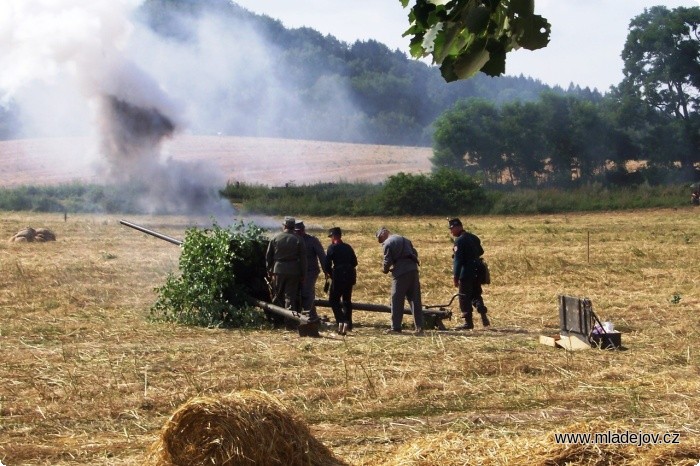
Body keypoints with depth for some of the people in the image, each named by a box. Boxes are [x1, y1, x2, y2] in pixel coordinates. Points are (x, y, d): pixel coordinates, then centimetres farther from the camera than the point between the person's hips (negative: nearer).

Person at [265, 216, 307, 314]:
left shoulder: (275, 238, 1)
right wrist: (303, 275, 3)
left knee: (277, 296, 12)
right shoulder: (298, 240, -3)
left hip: (278, 270, 1)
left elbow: (268, 255, 5)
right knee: (290, 296, 2)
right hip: (293, 271, -1)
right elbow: (303, 259, -4)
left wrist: (269, 269, 15)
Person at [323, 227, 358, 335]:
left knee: (334, 300, 2)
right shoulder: (348, 247, 9)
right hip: (350, 276, 6)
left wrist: (331, 273, 5)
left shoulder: (332, 248, -8)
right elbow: (354, 262, 13)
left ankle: (341, 322, -15)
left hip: (338, 277, -6)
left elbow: (327, 265, -11)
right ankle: (348, 324, 19)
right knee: (347, 300, 17)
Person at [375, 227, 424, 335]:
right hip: (413, 269, 7)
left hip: (400, 272, -7)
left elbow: (388, 260, -8)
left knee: (397, 300, 2)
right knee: (415, 299, 8)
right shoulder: (404, 239, 20)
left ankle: (396, 327, 2)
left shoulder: (387, 244, -4)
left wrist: (385, 269, 11)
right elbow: (415, 254, 21)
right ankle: (419, 326, 4)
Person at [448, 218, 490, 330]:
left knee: (464, 297, 0)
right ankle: (483, 316, 3)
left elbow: (458, 259, -18)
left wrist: (455, 276, -18)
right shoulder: (474, 237, 12)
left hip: (466, 273, -8)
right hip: (477, 270, 8)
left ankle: (468, 322, 2)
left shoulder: (459, 240, -14)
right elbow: (480, 252, 22)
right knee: (476, 294, 18)